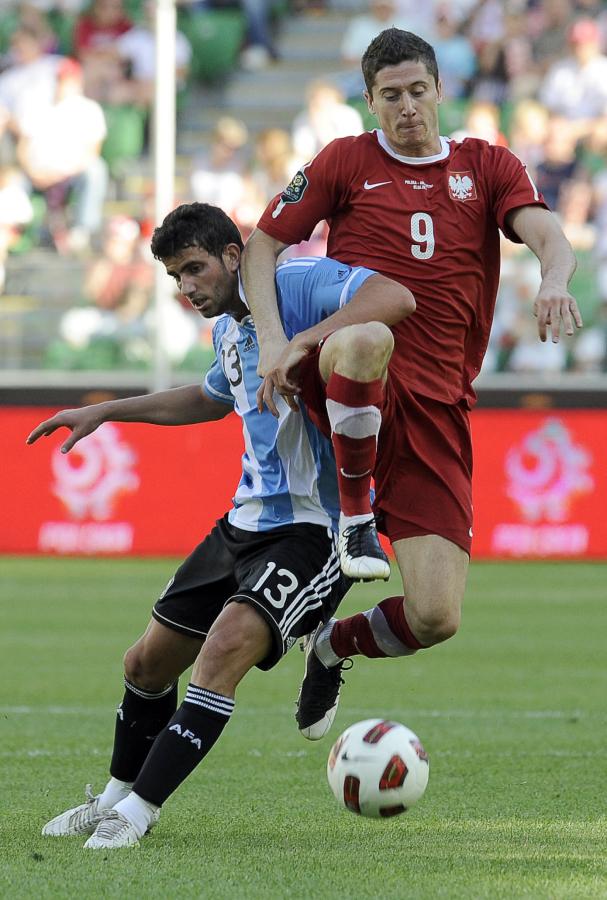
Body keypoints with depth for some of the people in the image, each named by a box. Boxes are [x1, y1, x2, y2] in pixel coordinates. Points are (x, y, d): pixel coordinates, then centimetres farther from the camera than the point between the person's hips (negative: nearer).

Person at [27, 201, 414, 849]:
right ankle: (118, 794, 35)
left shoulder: (298, 285, -13)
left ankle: (138, 809, -20)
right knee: (148, 663, 12)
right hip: (247, 522, 9)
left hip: (316, 524, -9)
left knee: (228, 644, -28)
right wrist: (105, 412, 35)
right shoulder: (228, 330, 14)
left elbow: (394, 298, -31)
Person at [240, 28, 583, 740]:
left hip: (436, 410, 2)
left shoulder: (487, 166, 14)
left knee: (436, 615, -9)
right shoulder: (346, 161, 10)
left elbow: (546, 235, -3)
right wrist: (273, 339, -11)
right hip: (351, 383, -2)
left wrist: (553, 279, -28)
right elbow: (260, 246, 8)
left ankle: (333, 648, 24)